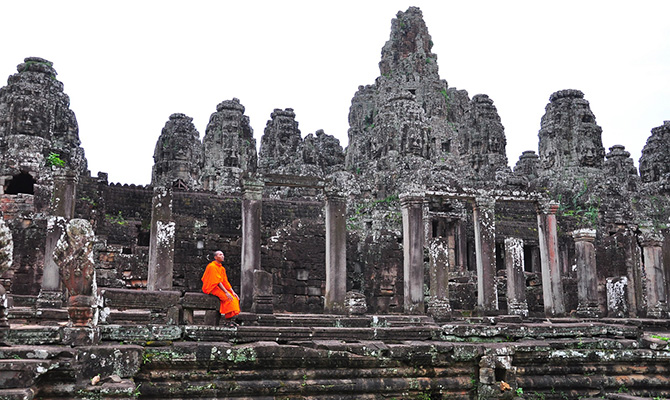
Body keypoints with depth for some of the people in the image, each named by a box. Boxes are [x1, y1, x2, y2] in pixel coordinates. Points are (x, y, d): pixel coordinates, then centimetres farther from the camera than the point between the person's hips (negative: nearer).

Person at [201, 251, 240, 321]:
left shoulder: (222, 268, 13)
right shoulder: (212, 266, -13)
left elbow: (225, 281, 10)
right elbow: (218, 281, -20)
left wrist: (232, 292, -3)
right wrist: (226, 292, -26)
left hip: (220, 287, 8)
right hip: (212, 288, -8)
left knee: (234, 297, -10)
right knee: (228, 297, -26)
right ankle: (229, 317, -22)